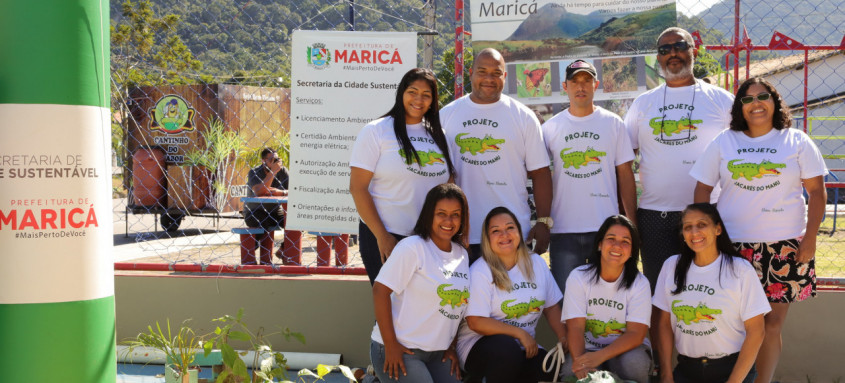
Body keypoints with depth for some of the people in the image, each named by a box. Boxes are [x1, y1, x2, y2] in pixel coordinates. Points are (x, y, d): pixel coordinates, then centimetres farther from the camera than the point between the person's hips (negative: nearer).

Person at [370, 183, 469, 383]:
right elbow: (380, 291, -17)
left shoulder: (462, 254, 10)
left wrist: (451, 347, 10)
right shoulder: (412, 247, -13)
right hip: (399, 350, -7)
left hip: (437, 353, 7)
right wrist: (390, 344, -18)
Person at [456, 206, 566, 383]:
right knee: (507, 349, -38)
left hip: (524, 347, 4)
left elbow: (551, 306, 14)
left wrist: (564, 339, -2)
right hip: (481, 343, -4)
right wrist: (520, 333, -16)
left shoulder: (537, 263, 8)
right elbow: (476, 322, -16)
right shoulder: (480, 272, -10)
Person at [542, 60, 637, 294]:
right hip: (563, 230, 1)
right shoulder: (551, 128, 6)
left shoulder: (613, 123, 6)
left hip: (607, 228, 0)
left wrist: (632, 223, 2)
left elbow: (625, 176, 6)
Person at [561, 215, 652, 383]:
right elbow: (575, 327, -12)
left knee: (634, 362, -34)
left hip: (626, 350, 0)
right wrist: (580, 363, -33)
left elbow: (636, 334, -15)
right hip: (587, 349, 0)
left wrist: (600, 356, -32)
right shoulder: (578, 278, -5)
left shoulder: (639, 284, -7)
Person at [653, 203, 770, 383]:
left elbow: (755, 332, -7)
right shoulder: (672, 266, 5)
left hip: (730, 367, -2)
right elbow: (664, 323, 6)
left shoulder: (741, 270, -6)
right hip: (687, 368, 2)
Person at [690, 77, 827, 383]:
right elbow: (702, 189, 9)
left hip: (784, 245, 0)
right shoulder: (723, 143, 8)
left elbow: (817, 191, 3)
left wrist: (810, 238, -5)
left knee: (772, 323, 1)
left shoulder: (797, 142, 4)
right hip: (734, 244, 1)